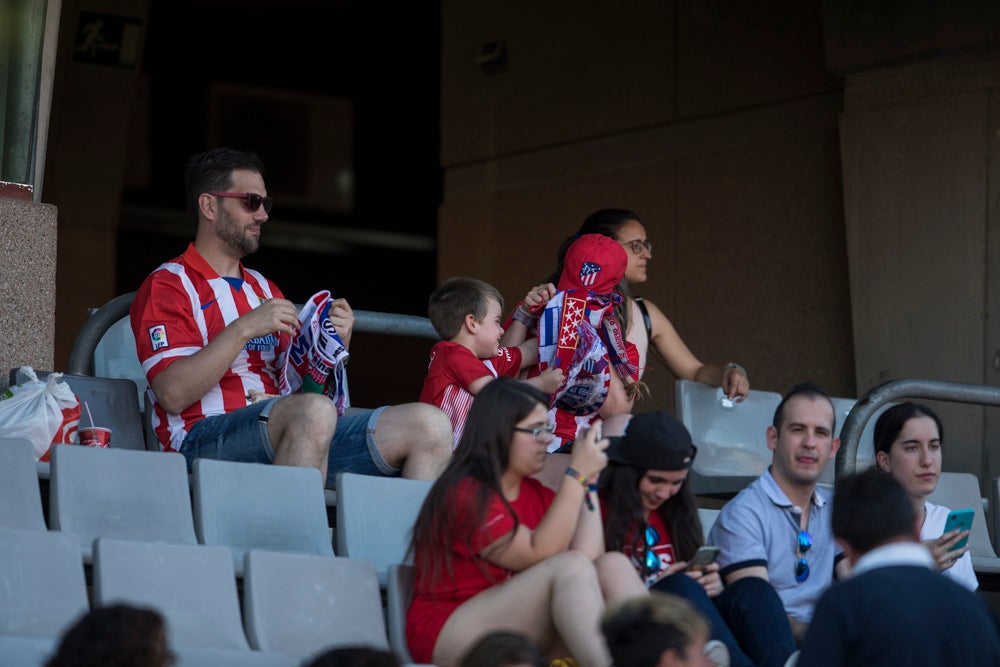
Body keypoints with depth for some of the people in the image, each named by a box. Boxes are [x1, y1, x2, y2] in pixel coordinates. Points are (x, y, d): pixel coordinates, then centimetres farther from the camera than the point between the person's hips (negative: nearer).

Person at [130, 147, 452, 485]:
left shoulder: (264, 289, 29)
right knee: (315, 411, -40)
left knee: (430, 425, -12)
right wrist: (244, 328, -15)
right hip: (207, 439, -7)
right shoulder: (167, 286, 5)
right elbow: (173, 394, -11)